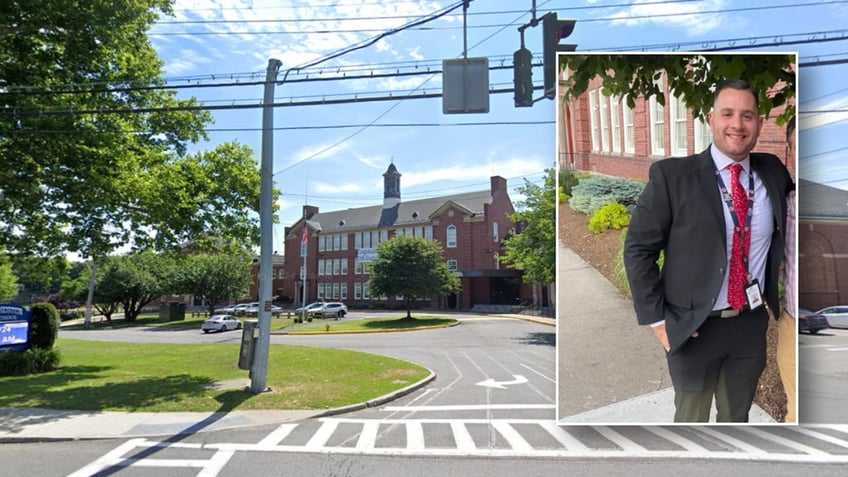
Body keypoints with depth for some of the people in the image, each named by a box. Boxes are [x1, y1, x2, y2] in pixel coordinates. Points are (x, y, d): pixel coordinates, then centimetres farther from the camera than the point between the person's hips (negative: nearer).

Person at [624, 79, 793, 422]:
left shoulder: (773, 172, 1)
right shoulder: (671, 175, -13)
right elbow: (638, 250, -11)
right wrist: (657, 320, -13)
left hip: (752, 324, 4)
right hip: (693, 327, -4)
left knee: (737, 418, 23)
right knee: (691, 419, 16)